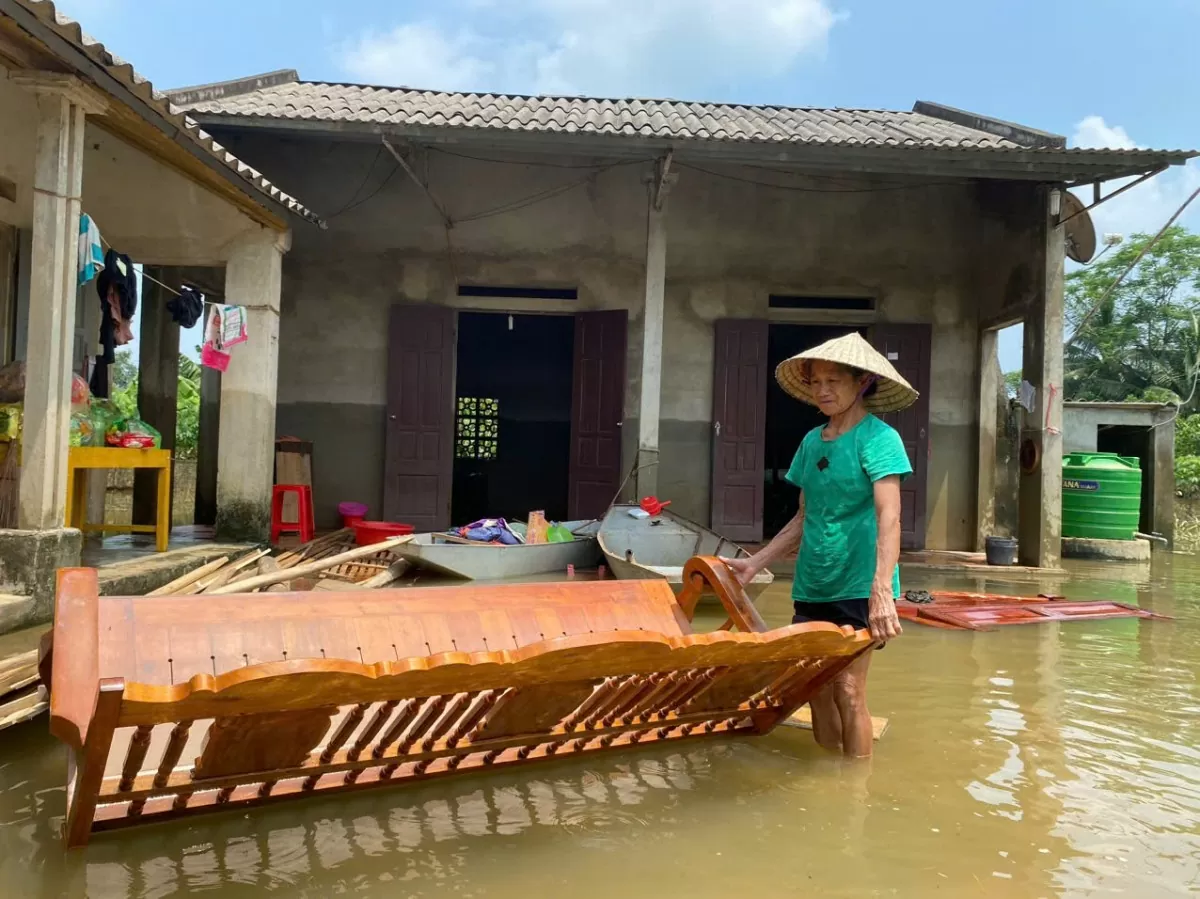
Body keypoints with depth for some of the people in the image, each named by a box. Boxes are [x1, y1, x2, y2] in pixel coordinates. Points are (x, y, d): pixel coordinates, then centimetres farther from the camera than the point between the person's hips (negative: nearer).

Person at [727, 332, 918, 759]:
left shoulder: (878, 438, -10)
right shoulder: (812, 441, 9)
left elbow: (888, 518, -20)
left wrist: (881, 590, -31)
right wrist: (755, 563, 13)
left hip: (858, 584, -6)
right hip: (812, 585, 6)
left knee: (848, 688, -6)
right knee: (817, 689, 9)